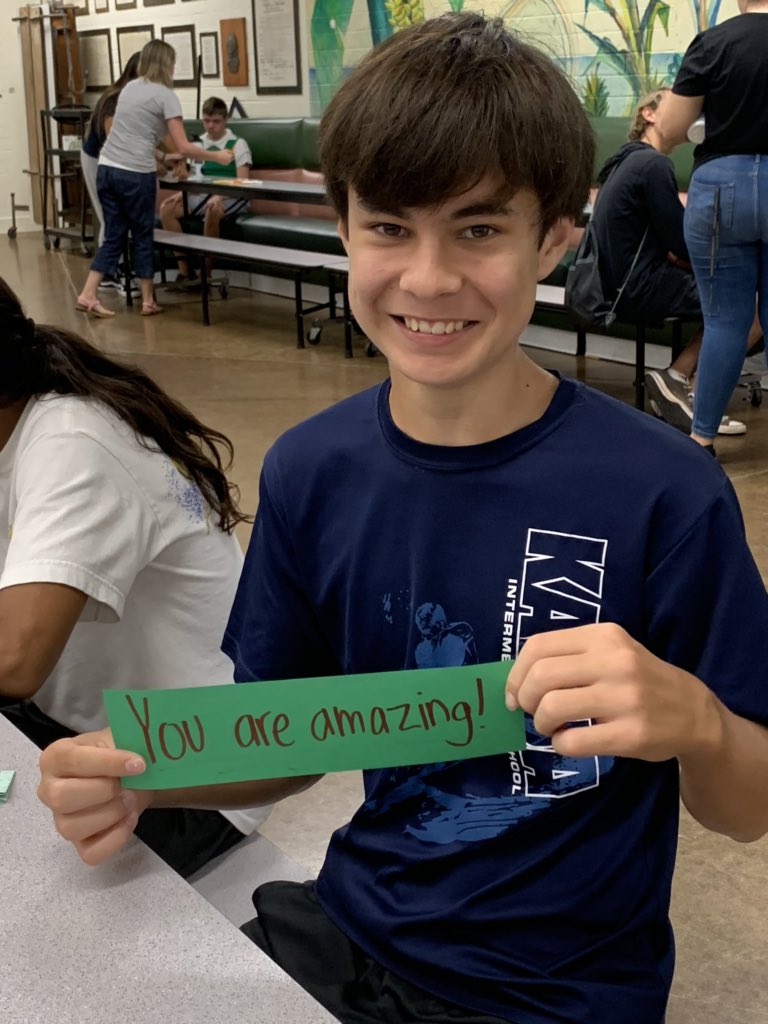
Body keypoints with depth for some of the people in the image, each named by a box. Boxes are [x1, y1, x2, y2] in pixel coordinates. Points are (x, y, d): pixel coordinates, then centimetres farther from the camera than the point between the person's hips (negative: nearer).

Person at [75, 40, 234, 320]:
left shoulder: (129, 87, 17)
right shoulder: (165, 95, -4)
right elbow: (183, 147, -9)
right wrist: (216, 157, 3)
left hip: (107, 169, 6)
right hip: (135, 174, -6)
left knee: (114, 236, 12)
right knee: (143, 236, 7)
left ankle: (88, 295, 5)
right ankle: (147, 301, 15)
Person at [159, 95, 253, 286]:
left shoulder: (237, 144, -2)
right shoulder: (199, 144, 12)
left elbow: (242, 182, -12)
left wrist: (220, 196, -29)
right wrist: (182, 193, -9)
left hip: (231, 197, -5)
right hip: (203, 195, 5)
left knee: (213, 211, -39)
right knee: (167, 209, -17)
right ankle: (185, 271, -13)